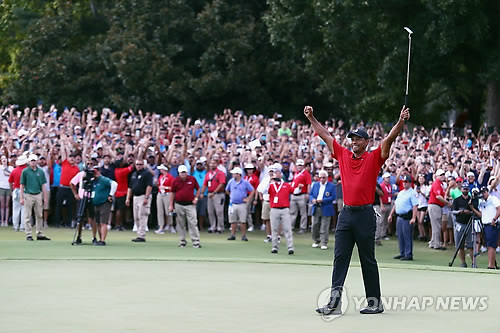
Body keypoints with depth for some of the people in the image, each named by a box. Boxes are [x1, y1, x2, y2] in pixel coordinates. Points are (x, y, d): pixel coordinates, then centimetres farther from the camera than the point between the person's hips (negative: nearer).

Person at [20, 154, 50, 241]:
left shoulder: (40, 172, 7)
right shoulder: (25, 171, -1)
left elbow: (43, 185, 10)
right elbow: (22, 185, -1)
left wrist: (45, 197, 5)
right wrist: (21, 198, -7)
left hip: (38, 195, 3)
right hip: (28, 195, -3)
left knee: (39, 216, 7)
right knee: (28, 216, 0)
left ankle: (40, 234, 13)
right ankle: (28, 235, 3)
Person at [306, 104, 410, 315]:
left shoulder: (374, 158, -1)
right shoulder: (343, 155, 11)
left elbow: (389, 139, -12)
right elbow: (325, 136, 18)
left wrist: (401, 121, -24)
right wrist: (311, 118, 19)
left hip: (365, 215, -4)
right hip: (346, 214, 4)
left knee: (368, 260, 3)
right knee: (340, 258, -2)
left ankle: (375, 302, 11)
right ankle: (335, 302, -5)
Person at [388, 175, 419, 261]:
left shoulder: (412, 193, -7)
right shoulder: (400, 193, 19)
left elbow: (415, 206, -15)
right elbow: (395, 204, 26)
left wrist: (413, 218, -23)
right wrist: (391, 215, 21)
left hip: (407, 217, -8)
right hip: (399, 217, 8)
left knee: (407, 236, -7)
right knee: (400, 236, 11)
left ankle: (409, 254, -4)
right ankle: (402, 253, 18)